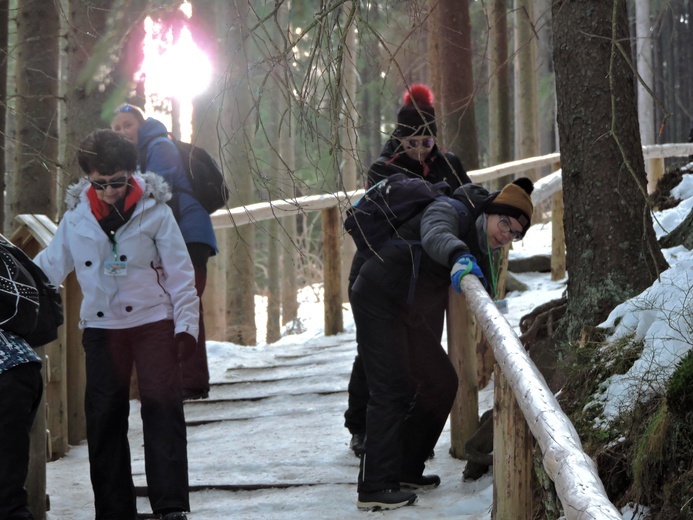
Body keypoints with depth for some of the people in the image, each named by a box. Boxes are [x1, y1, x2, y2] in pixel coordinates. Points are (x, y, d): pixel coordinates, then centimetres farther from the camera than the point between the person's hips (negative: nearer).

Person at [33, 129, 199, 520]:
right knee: (104, 415, 3)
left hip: (153, 320, -3)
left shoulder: (153, 209, -5)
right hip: (101, 326, 3)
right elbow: (50, 266, 10)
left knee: (162, 407, -13)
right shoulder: (77, 214, 3)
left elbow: (179, 271, -3)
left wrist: (186, 325, -8)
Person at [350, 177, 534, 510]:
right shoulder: (449, 211, -17)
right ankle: (375, 488, -18)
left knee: (441, 382, 12)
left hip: (410, 314, 10)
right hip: (379, 299, -10)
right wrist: (457, 257, -59)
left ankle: (405, 471, 21)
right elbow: (435, 236, -40)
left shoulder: (479, 247, 10)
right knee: (391, 390, -17)